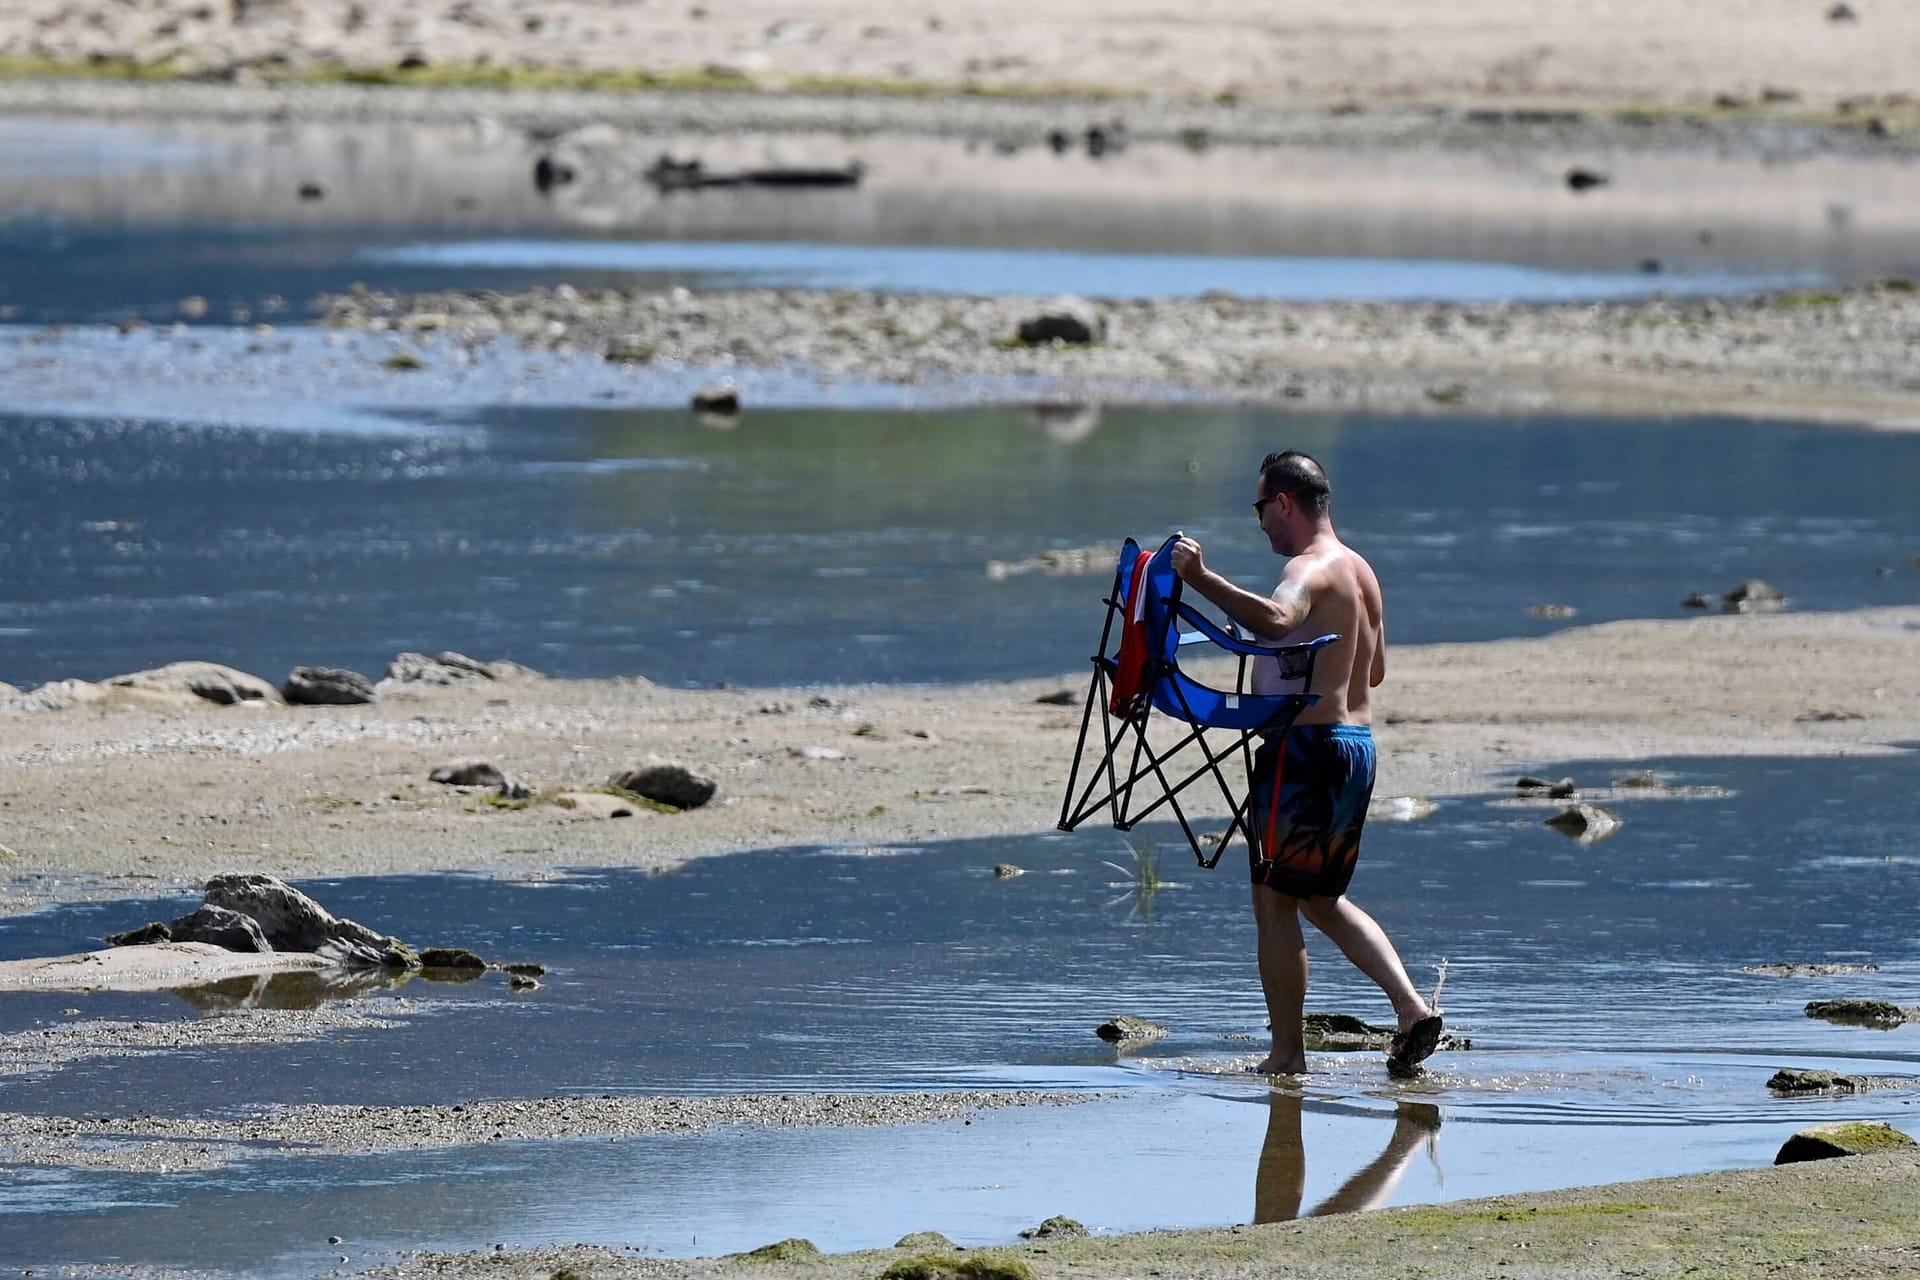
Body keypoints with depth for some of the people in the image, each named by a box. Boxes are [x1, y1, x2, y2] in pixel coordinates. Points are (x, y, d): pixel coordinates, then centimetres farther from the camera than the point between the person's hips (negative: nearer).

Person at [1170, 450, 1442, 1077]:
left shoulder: (1309, 570, -14)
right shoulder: (1361, 572, 15)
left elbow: (1275, 619, -38)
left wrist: (1202, 580, -43)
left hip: (1305, 746, -9)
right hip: (1358, 744, 9)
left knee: (1275, 903, 0)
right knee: (1323, 900, 19)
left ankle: (1286, 1054, 1)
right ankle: (1411, 1008, 6)